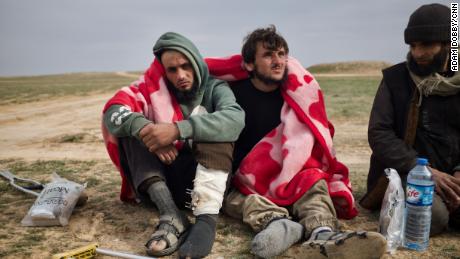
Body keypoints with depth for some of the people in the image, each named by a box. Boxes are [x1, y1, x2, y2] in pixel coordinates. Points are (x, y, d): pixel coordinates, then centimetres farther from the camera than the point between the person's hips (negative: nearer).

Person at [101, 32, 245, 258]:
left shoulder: (214, 88, -1)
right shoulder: (153, 86, 4)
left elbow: (235, 119, -24)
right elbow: (113, 110, -13)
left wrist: (177, 129, -35)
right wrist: (146, 129, -32)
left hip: (204, 175, -2)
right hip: (161, 178, 2)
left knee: (214, 126, -21)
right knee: (133, 124, -14)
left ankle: (207, 218, -38)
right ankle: (171, 216, -33)